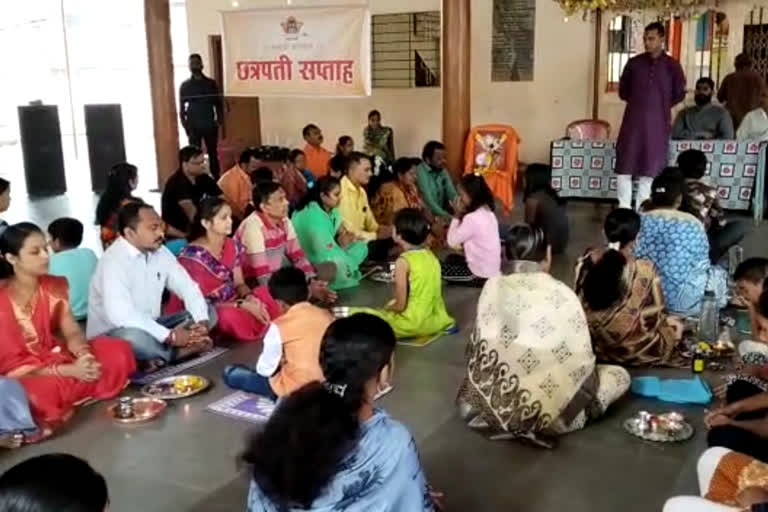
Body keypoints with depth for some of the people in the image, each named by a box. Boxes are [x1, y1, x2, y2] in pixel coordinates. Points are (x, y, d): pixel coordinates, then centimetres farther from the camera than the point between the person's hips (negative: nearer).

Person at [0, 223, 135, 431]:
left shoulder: (54, 286, 3)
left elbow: (72, 332, -2)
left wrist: (84, 355, -27)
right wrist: (69, 370, -28)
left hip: (57, 358, 6)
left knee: (118, 352, -13)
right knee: (46, 391, -40)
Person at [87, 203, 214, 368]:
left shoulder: (161, 252, 0)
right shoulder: (113, 261, -23)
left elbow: (188, 288, 2)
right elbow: (120, 314, -35)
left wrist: (202, 323, -19)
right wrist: (170, 336, -34)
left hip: (150, 327, 8)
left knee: (208, 312, 0)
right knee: (135, 336, -41)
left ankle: (157, 357, -16)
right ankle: (184, 350, -12)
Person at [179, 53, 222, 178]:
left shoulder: (211, 83, 6)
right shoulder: (185, 85, 5)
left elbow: (218, 104, 8)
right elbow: (181, 108, 5)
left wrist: (219, 120, -5)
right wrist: (185, 125, -5)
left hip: (210, 125, 1)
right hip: (193, 126, -1)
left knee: (213, 154, 5)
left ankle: (216, 179, 11)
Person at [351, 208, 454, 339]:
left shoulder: (403, 261, -15)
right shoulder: (431, 255, 5)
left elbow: (400, 306, -15)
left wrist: (387, 308, 6)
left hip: (413, 324, -6)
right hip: (437, 320, 6)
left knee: (355, 314, 1)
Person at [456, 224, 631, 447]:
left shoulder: (492, 287, -3)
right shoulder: (561, 294, -12)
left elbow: (479, 346, 4)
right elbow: (581, 359, -8)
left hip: (492, 403, 5)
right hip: (547, 410, -5)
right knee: (620, 376, 15)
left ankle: (499, 417, 8)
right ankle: (541, 422, 0)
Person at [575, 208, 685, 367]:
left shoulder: (586, 262, -8)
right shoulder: (644, 271, -20)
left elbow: (580, 304, 3)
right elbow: (654, 315, -10)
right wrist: (666, 319, 14)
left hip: (591, 342, 5)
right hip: (628, 349, -5)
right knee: (674, 330, 25)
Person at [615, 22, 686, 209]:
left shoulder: (672, 65, 0)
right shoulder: (634, 63, 3)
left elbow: (679, 94, 9)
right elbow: (623, 89, 15)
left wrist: (662, 106, 10)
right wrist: (637, 102, 10)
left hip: (657, 122, 0)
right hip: (633, 120, 1)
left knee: (650, 166, 4)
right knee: (625, 163, -4)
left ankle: (641, 209, 13)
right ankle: (624, 208, 3)